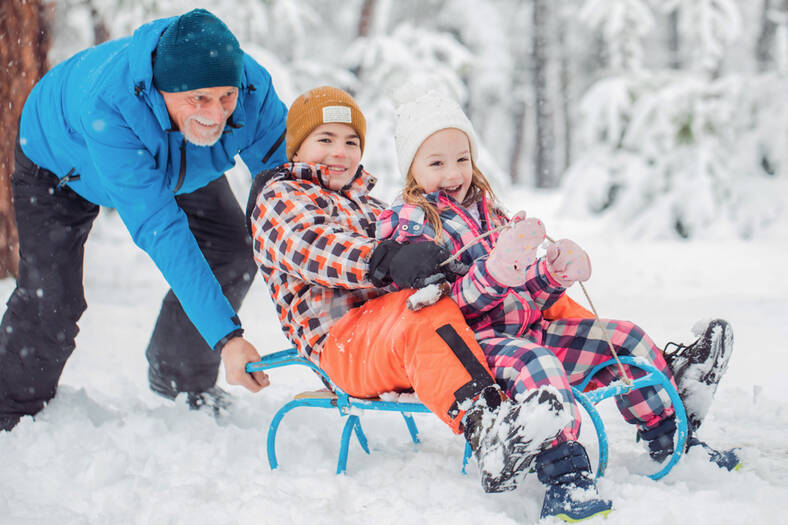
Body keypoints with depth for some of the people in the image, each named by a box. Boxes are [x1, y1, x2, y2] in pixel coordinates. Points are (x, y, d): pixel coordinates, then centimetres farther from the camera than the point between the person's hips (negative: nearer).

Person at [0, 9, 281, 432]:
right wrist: (225, 335, -56)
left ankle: (182, 381, 15)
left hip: (176, 162, 4)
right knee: (51, 299, -11)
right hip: (62, 162, -4)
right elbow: (158, 227, -51)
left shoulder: (252, 87, -36)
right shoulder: (108, 106, -49)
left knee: (233, 257, -9)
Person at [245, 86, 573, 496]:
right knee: (426, 316, -41)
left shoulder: (368, 205, 35)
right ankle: (485, 433, -63)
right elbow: (312, 247, -15)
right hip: (341, 340, -8)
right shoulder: (279, 197, 8)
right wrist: (384, 261, -35)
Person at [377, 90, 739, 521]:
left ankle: (672, 436, 19)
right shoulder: (407, 222, -4)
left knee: (625, 338, 5)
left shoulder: (485, 211, 20)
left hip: (524, 327, 8)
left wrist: (552, 273, -2)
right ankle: (564, 477, -47)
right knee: (536, 362, -39)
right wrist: (495, 272, -32)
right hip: (470, 340, -8)